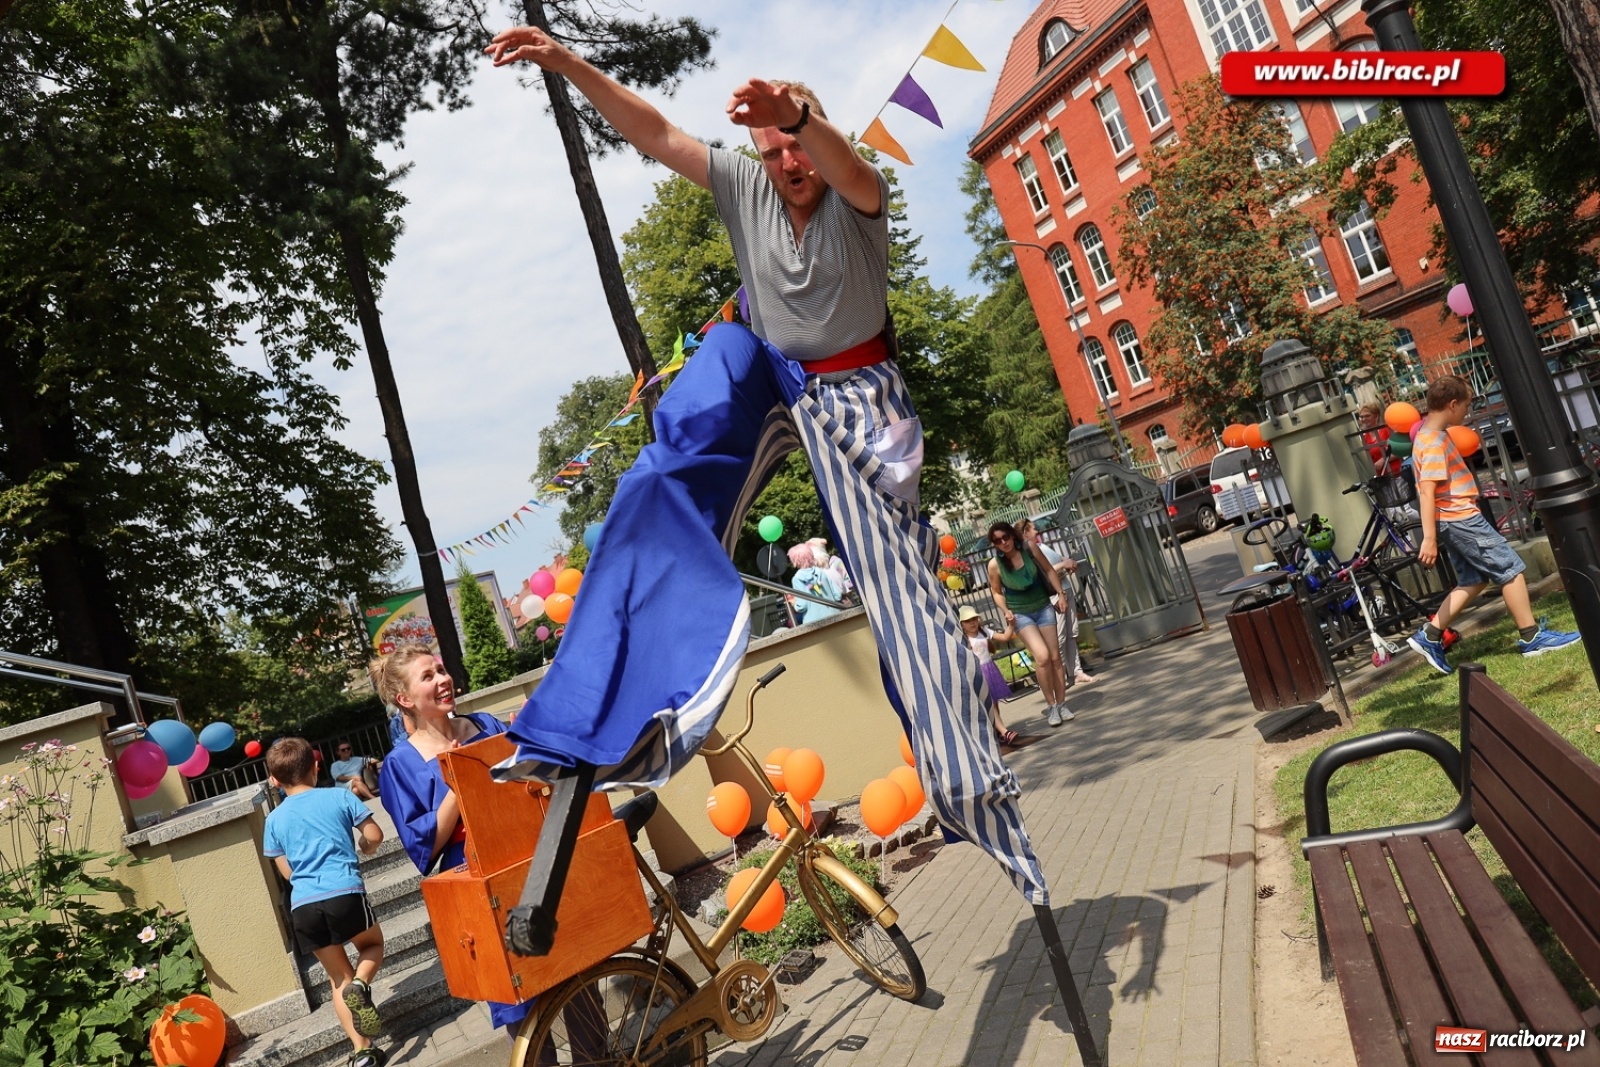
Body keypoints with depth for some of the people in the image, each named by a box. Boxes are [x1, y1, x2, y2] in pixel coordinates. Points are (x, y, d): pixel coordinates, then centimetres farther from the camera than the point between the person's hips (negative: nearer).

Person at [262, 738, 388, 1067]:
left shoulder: (274, 819, 13)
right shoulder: (339, 796, 6)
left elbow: (287, 871, 17)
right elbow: (375, 835, 5)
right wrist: (363, 850, 27)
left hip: (303, 906, 3)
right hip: (344, 894, -2)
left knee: (338, 977, 17)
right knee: (373, 944, 26)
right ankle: (360, 985, -6)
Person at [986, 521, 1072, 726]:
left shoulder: (1029, 549, -9)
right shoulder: (995, 565, -13)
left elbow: (1049, 570, 4)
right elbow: (997, 592, 1)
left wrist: (1061, 593, -2)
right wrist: (1006, 611, -13)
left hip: (1043, 608, 3)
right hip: (1021, 614, -3)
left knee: (1055, 657, 2)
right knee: (1042, 656, -19)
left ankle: (1061, 704, 15)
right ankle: (1050, 705, -6)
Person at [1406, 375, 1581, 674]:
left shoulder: (1429, 435, 13)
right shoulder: (1435, 442, -18)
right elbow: (1426, 491, -25)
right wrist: (1429, 538, -29)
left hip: (1453, 520, 10)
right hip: (1460, 517, -10)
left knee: (1473, 580, 14)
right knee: (1511, 569, 0)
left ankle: (1430, 636, 10)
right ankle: (1531, 637, 8)